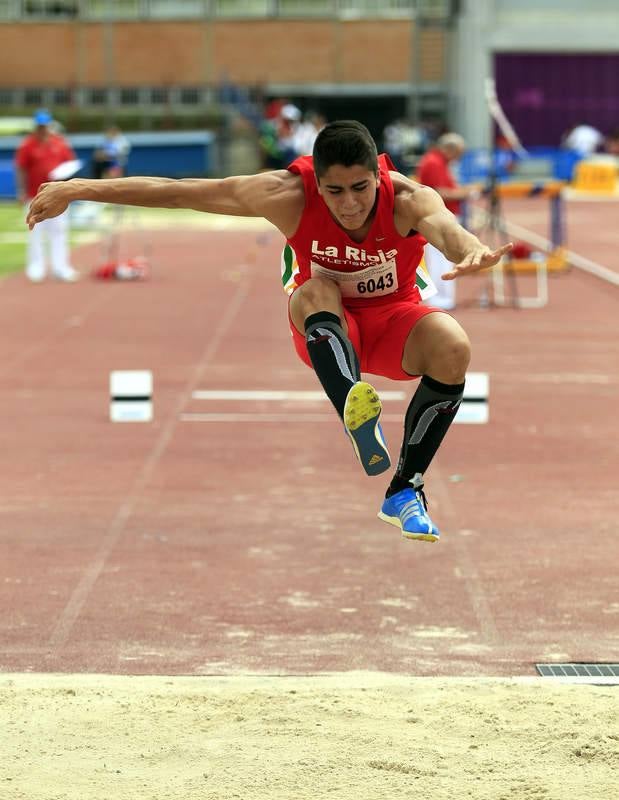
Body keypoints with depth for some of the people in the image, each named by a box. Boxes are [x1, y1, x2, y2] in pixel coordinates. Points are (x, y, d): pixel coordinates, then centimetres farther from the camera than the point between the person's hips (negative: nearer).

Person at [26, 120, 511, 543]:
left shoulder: (407, 199, -27)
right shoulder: (289, 196, -24)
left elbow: (445, 226, -50)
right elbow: (177, 191, -20)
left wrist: (470, 250, -75)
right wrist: (79, 190, -20)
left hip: (392, 320, 0)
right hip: (325, 331, 0)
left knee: (453, 348, -30)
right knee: (316, 291, -35)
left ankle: (405, 491, -15)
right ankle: (362, 429, -56)